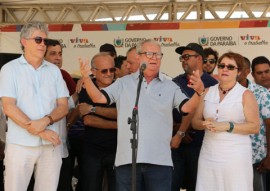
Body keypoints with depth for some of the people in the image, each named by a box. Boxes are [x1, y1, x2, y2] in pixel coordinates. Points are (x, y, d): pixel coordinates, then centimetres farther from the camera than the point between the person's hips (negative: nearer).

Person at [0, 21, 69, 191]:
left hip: (51, 144, 3)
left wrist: (45, 121, -15)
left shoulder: (54, 70, 11)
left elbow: (63, 106, 6)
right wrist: (39, 131, -15)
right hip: (20, 145, -3)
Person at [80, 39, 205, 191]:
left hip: (159, 160, 0)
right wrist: (86, 77, -14)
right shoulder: (123, 83, 9)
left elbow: (187, 107, -3)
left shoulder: (170, 87, 9)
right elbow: (99, 98, 2)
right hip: (127, 159, 0)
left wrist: (199, 92, -23)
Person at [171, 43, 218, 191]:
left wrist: (188, 127, -7)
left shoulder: (212, 84, -1)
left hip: (200, 144, -2)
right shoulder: (175, 83, 10)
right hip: (176, 143, 3)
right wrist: (178, 130, -4)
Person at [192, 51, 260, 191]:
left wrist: (227, 126, -16)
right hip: (209, 155, 3)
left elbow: (255, 127, -6)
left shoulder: (246, 94, 0)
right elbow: (195, 121, 12)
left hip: (236, 157, -3)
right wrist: (206, 124, -10)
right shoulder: (207, 92, 12)